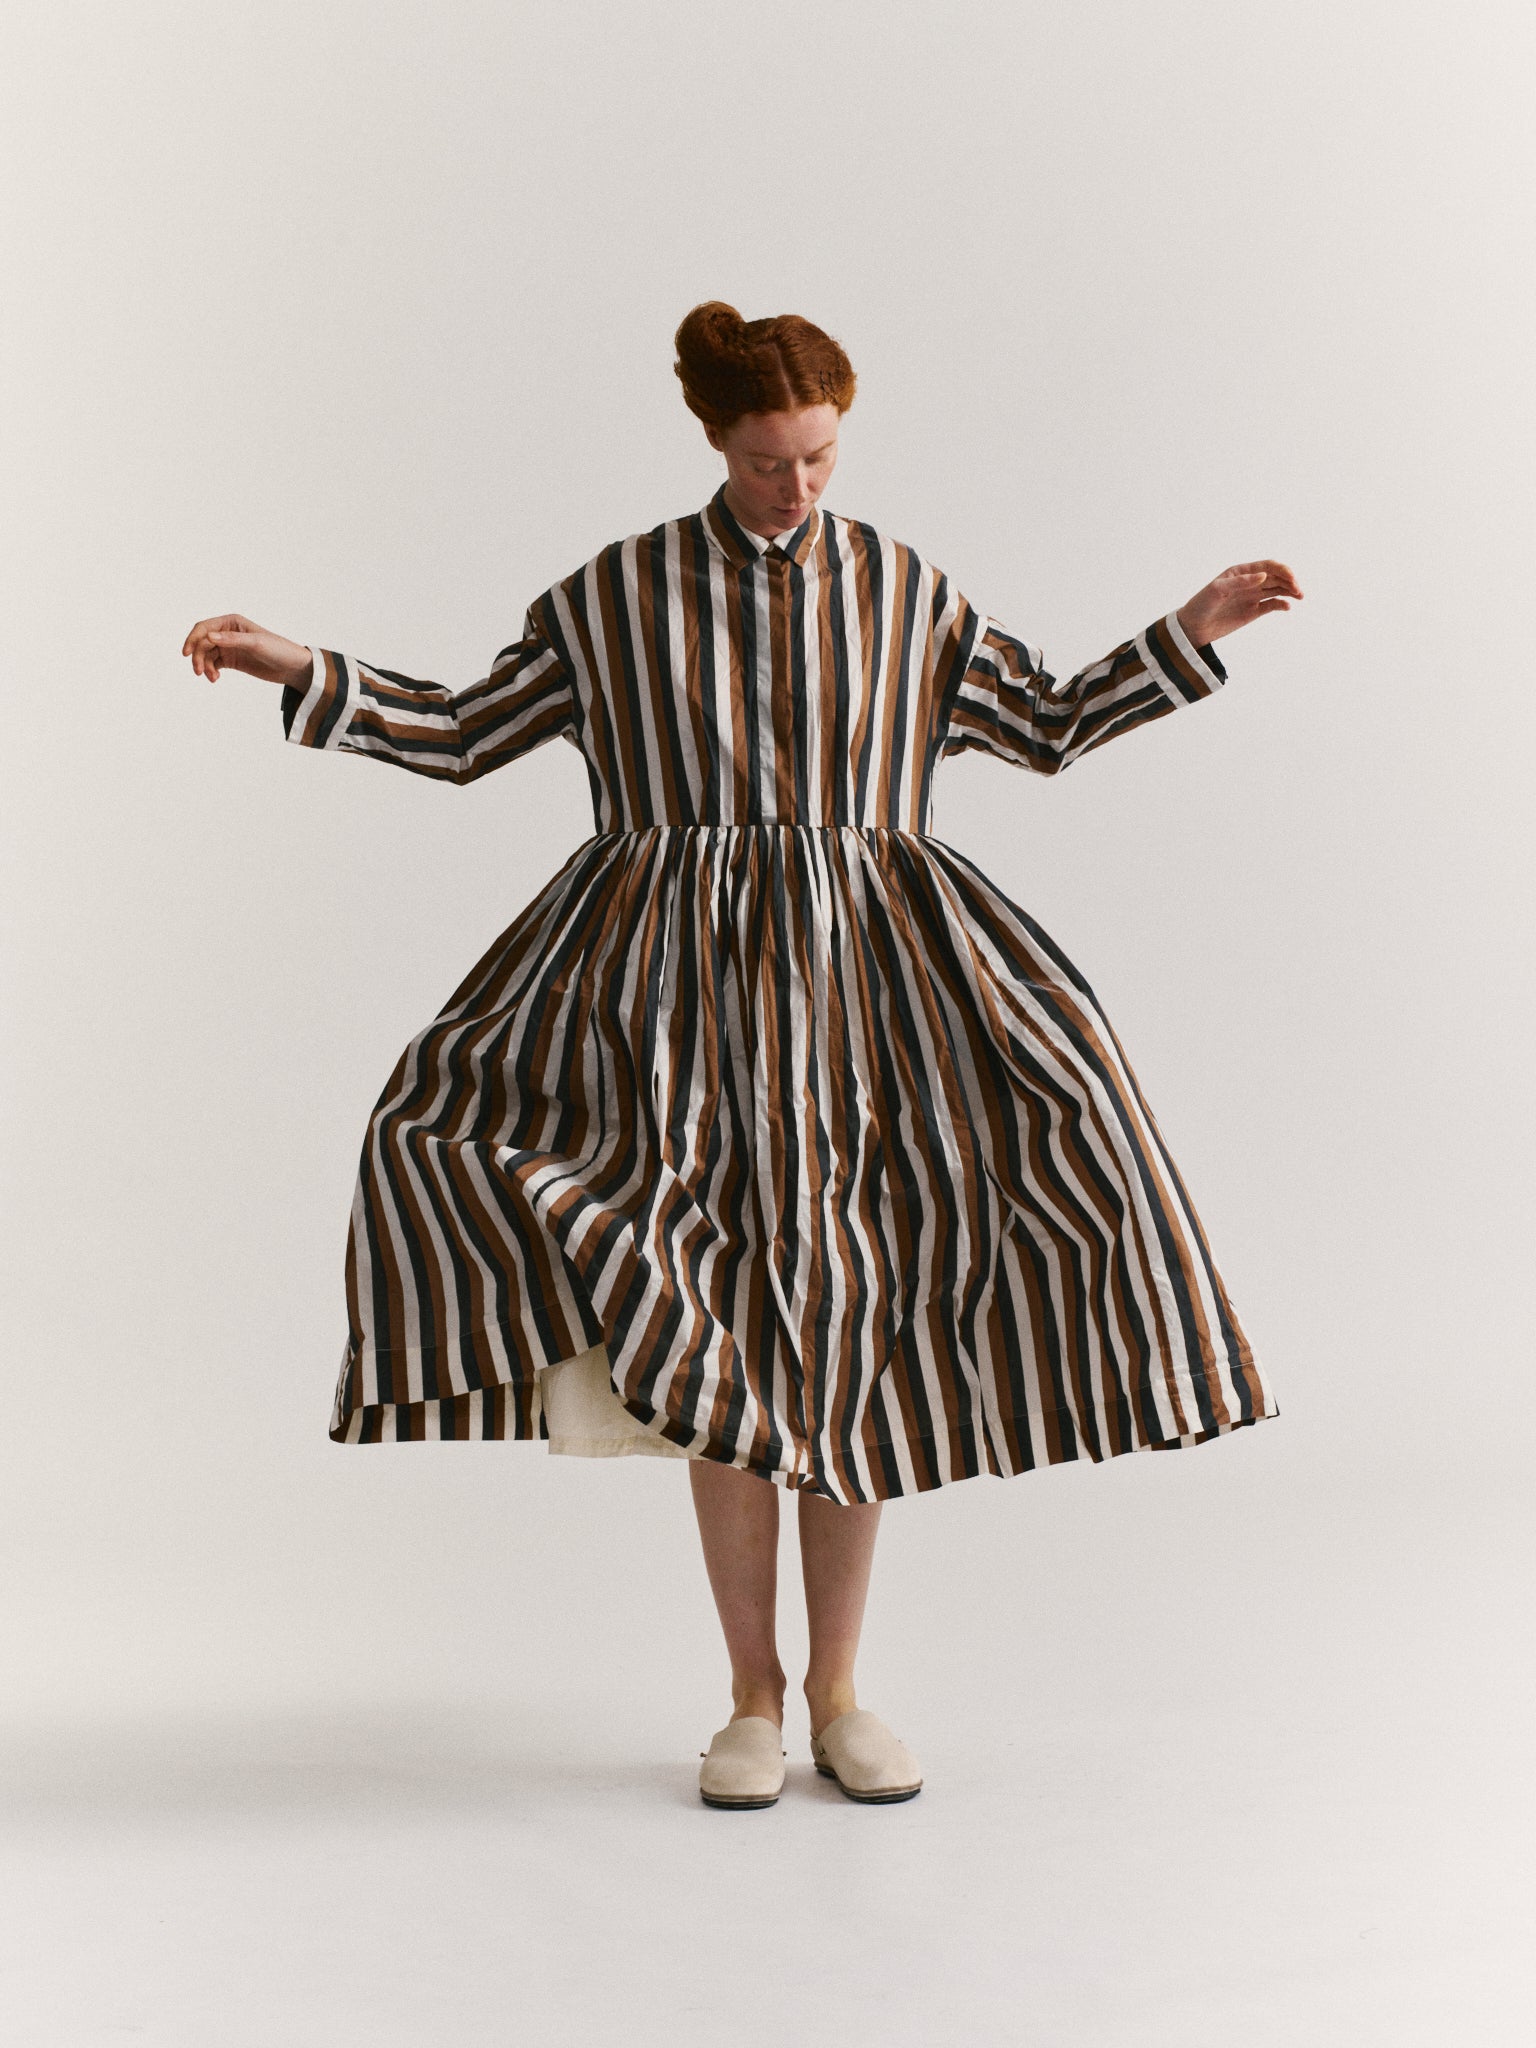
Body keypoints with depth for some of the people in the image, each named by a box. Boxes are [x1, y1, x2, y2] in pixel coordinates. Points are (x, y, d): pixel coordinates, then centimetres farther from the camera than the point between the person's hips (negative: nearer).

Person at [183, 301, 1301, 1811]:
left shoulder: (905, 592, 8)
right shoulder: (615, 593, 4)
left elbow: (1050, 725, 16)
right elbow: (467, 733, 10)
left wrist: (1192, 631, 8)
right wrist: (300, 672, 0)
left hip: (857, 971, 1)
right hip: (678, 979, -1)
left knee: (848, 1335, -4)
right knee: (716, 1342, -9)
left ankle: (837, 1688, 12)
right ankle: (753, 1695, 7)